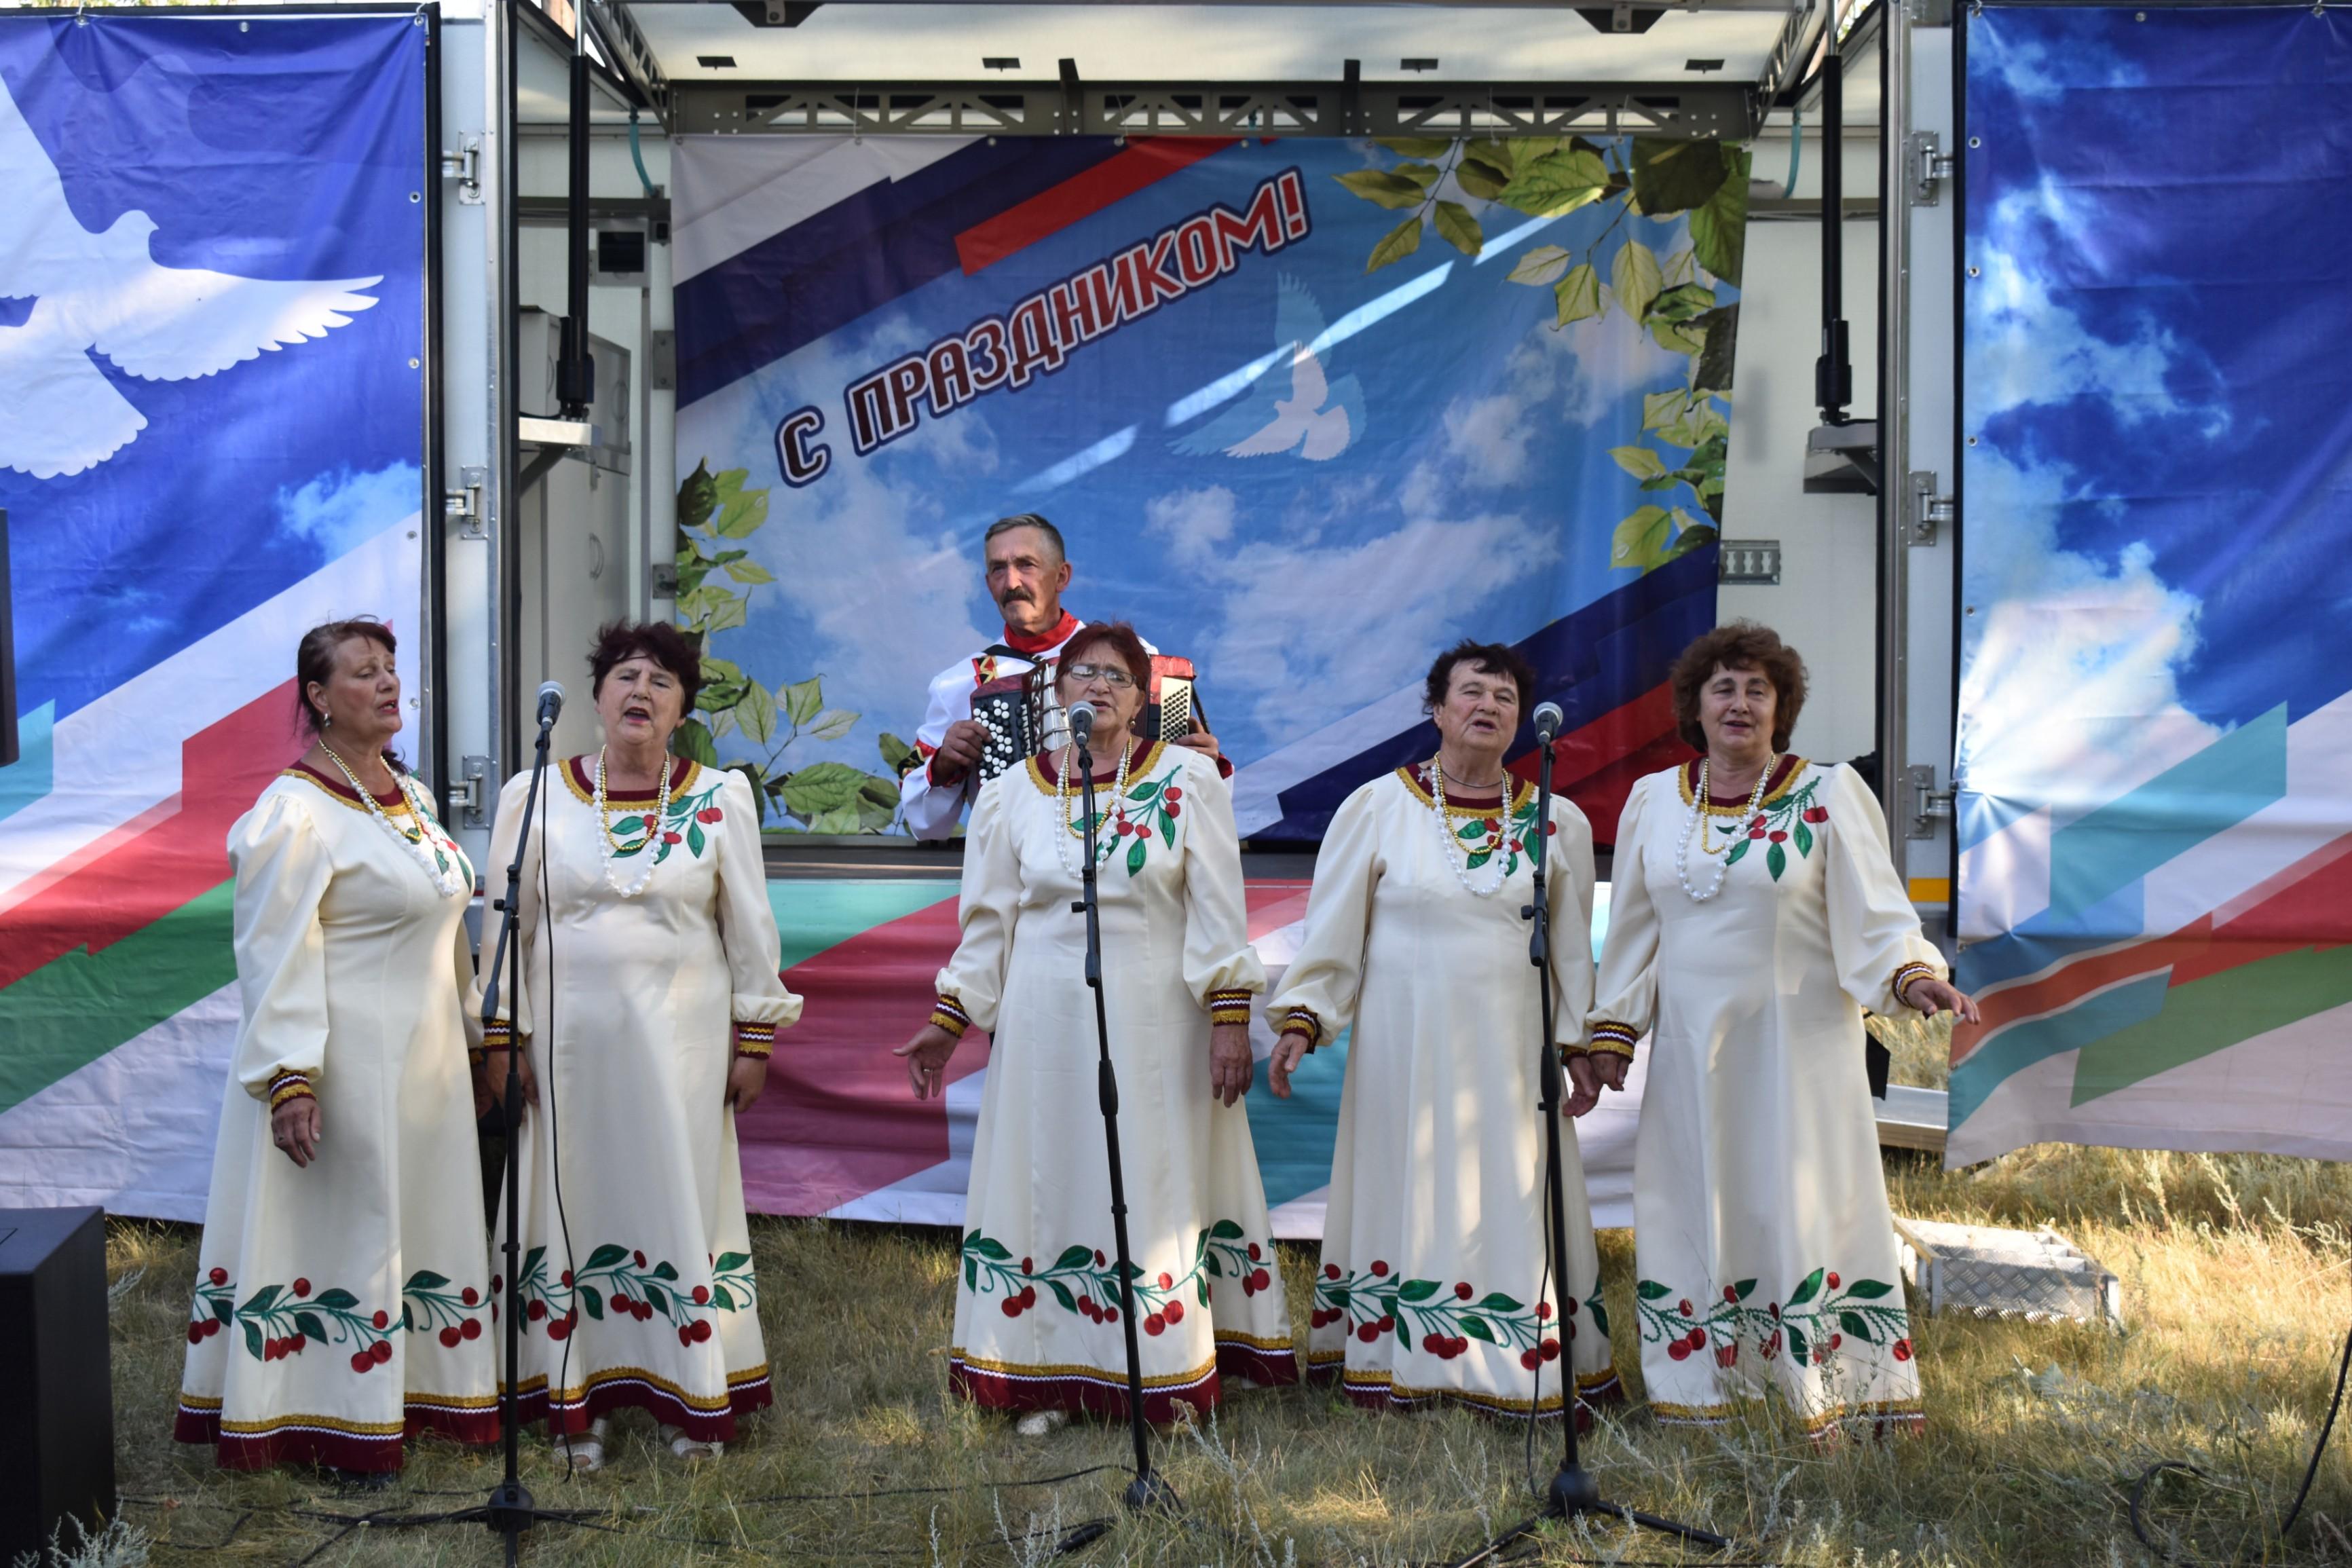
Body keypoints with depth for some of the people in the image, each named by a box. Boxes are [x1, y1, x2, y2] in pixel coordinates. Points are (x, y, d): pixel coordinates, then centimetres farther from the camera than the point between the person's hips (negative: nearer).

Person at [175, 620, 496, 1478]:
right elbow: (277, 956, -19)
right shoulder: (297, 813, -16)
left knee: (417, 1228, 15)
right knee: (342, 1235, 0)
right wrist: (289, 1080, -24)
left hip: (421, 1058, 8)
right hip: (347, 1064, -8)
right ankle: (339, 1420, 11)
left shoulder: (409, 795, 10)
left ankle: (411, 1391, 27)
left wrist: (467, 1042, 19)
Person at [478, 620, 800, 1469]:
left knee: (684, 1202, 4)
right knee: (575, 1204, 4)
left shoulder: (722, 798, 0)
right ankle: (576, 1402, 14)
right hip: (569, 1039, 0)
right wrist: (502, 1041, 1)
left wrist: (753, 1040, 2)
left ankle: (692, 1401, 15)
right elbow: (507, 925, 4)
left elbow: (750, 927, 4)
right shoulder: (536, 797, 1)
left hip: (682, 1040, 0)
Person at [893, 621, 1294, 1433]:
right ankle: (1051, 1380, 12)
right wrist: (947, 1022, 7)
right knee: (1051, 1184, 4)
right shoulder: (1012, 793, 5)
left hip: (1155, 1024, -2)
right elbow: (988, 922, 10)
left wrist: (1230, 1019, -9)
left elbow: (1217, 910, -3)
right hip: (1049, 1024, 2)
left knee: (1157, 1182, 3)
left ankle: (1171, 1375, 13)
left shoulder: (1188, 779, 0)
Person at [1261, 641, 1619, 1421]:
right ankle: (1394, 1365, 11)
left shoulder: (1557, 822, 6)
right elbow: (1331, 926, 0)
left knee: (1513, 1202, 3)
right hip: (1404, 1042, -1)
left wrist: (1579, 1046, 7)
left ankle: (1531, 1372, 11)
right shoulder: (1376, 807, 0)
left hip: (1512, 1049, 2)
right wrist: (1301, 1020, -7)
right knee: (1410, 1198, 3)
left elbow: (1574, 947, 10)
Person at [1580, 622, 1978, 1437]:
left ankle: (1839, 1397, 3)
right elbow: (1632, 932, 12)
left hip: (1797, 1046, -3)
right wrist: (1608, 1037, 9)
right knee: (1692, 1211, 4)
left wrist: (1913, 975, -26)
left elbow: (1874, 910, -8)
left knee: (1804, 1211, -4)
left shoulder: (1829, 794, -2)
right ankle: (1699, 1397, 12)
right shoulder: (1653, 801, 8)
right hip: (1690, 1052, 3)